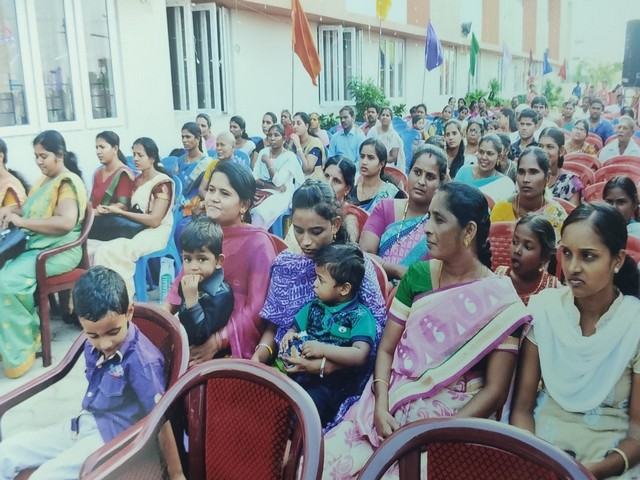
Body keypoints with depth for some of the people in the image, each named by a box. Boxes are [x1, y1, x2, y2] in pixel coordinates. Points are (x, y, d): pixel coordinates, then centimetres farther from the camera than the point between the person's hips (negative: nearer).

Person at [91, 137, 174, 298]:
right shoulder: (137, 180, 15)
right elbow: (133, 210, 12)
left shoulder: (163, 183, -9)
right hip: (134, 229, 7)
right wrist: (111, 210, -9)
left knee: (109, 251, -30)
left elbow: (154, 220, -16)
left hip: (155, 233, -7)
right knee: (92, 247, -16)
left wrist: (120, 211, -15)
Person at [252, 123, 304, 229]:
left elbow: (278, 182, -17)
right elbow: (254, 179, 0)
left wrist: (267, 162, -11)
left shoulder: (289, 157, -6)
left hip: (281, 196, -4)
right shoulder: (263, 152, 8)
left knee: (259, 212, -34)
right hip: (263, 192, 4)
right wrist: (272, 186, -15)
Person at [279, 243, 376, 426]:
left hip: (331, 384, -6)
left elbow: (360, 356, -16)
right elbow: (295, 329, 25)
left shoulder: (361, 316, -5)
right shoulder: (313, 306, 15)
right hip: (297, 372, 6)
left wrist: (323, 349, -19)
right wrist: (289, 335, 1)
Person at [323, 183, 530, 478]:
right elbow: (387, 348, 5)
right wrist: (381, 406, -11)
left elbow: (494, 391, -8)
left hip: (451, 419, -4)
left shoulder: (499, 300, -8)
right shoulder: (417, 276, 4)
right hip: (393, 406, 4)